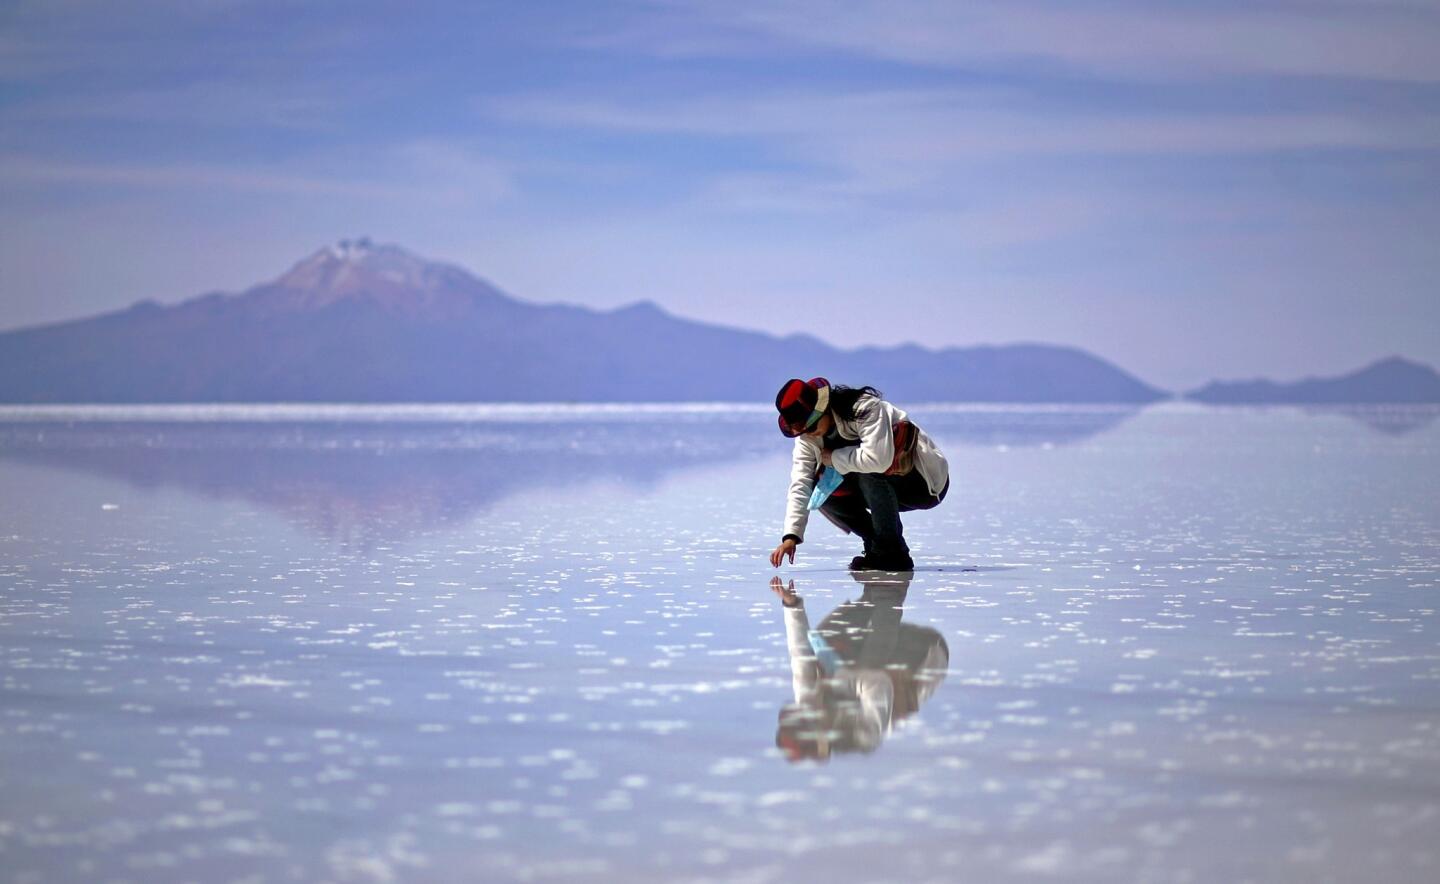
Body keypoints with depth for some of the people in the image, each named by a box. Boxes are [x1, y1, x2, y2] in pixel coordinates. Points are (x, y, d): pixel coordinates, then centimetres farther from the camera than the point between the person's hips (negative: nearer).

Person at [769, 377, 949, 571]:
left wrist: (835, 458, -25)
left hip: (928, 482, -7)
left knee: (869, 469, -34)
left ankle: (892, 553, -24)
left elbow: (878, 459, -41)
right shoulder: (807, 436, -5)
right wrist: (791, 537, -23)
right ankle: (877, 546, -1)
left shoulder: (866, 408, -26)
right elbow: (800, 484, -12)